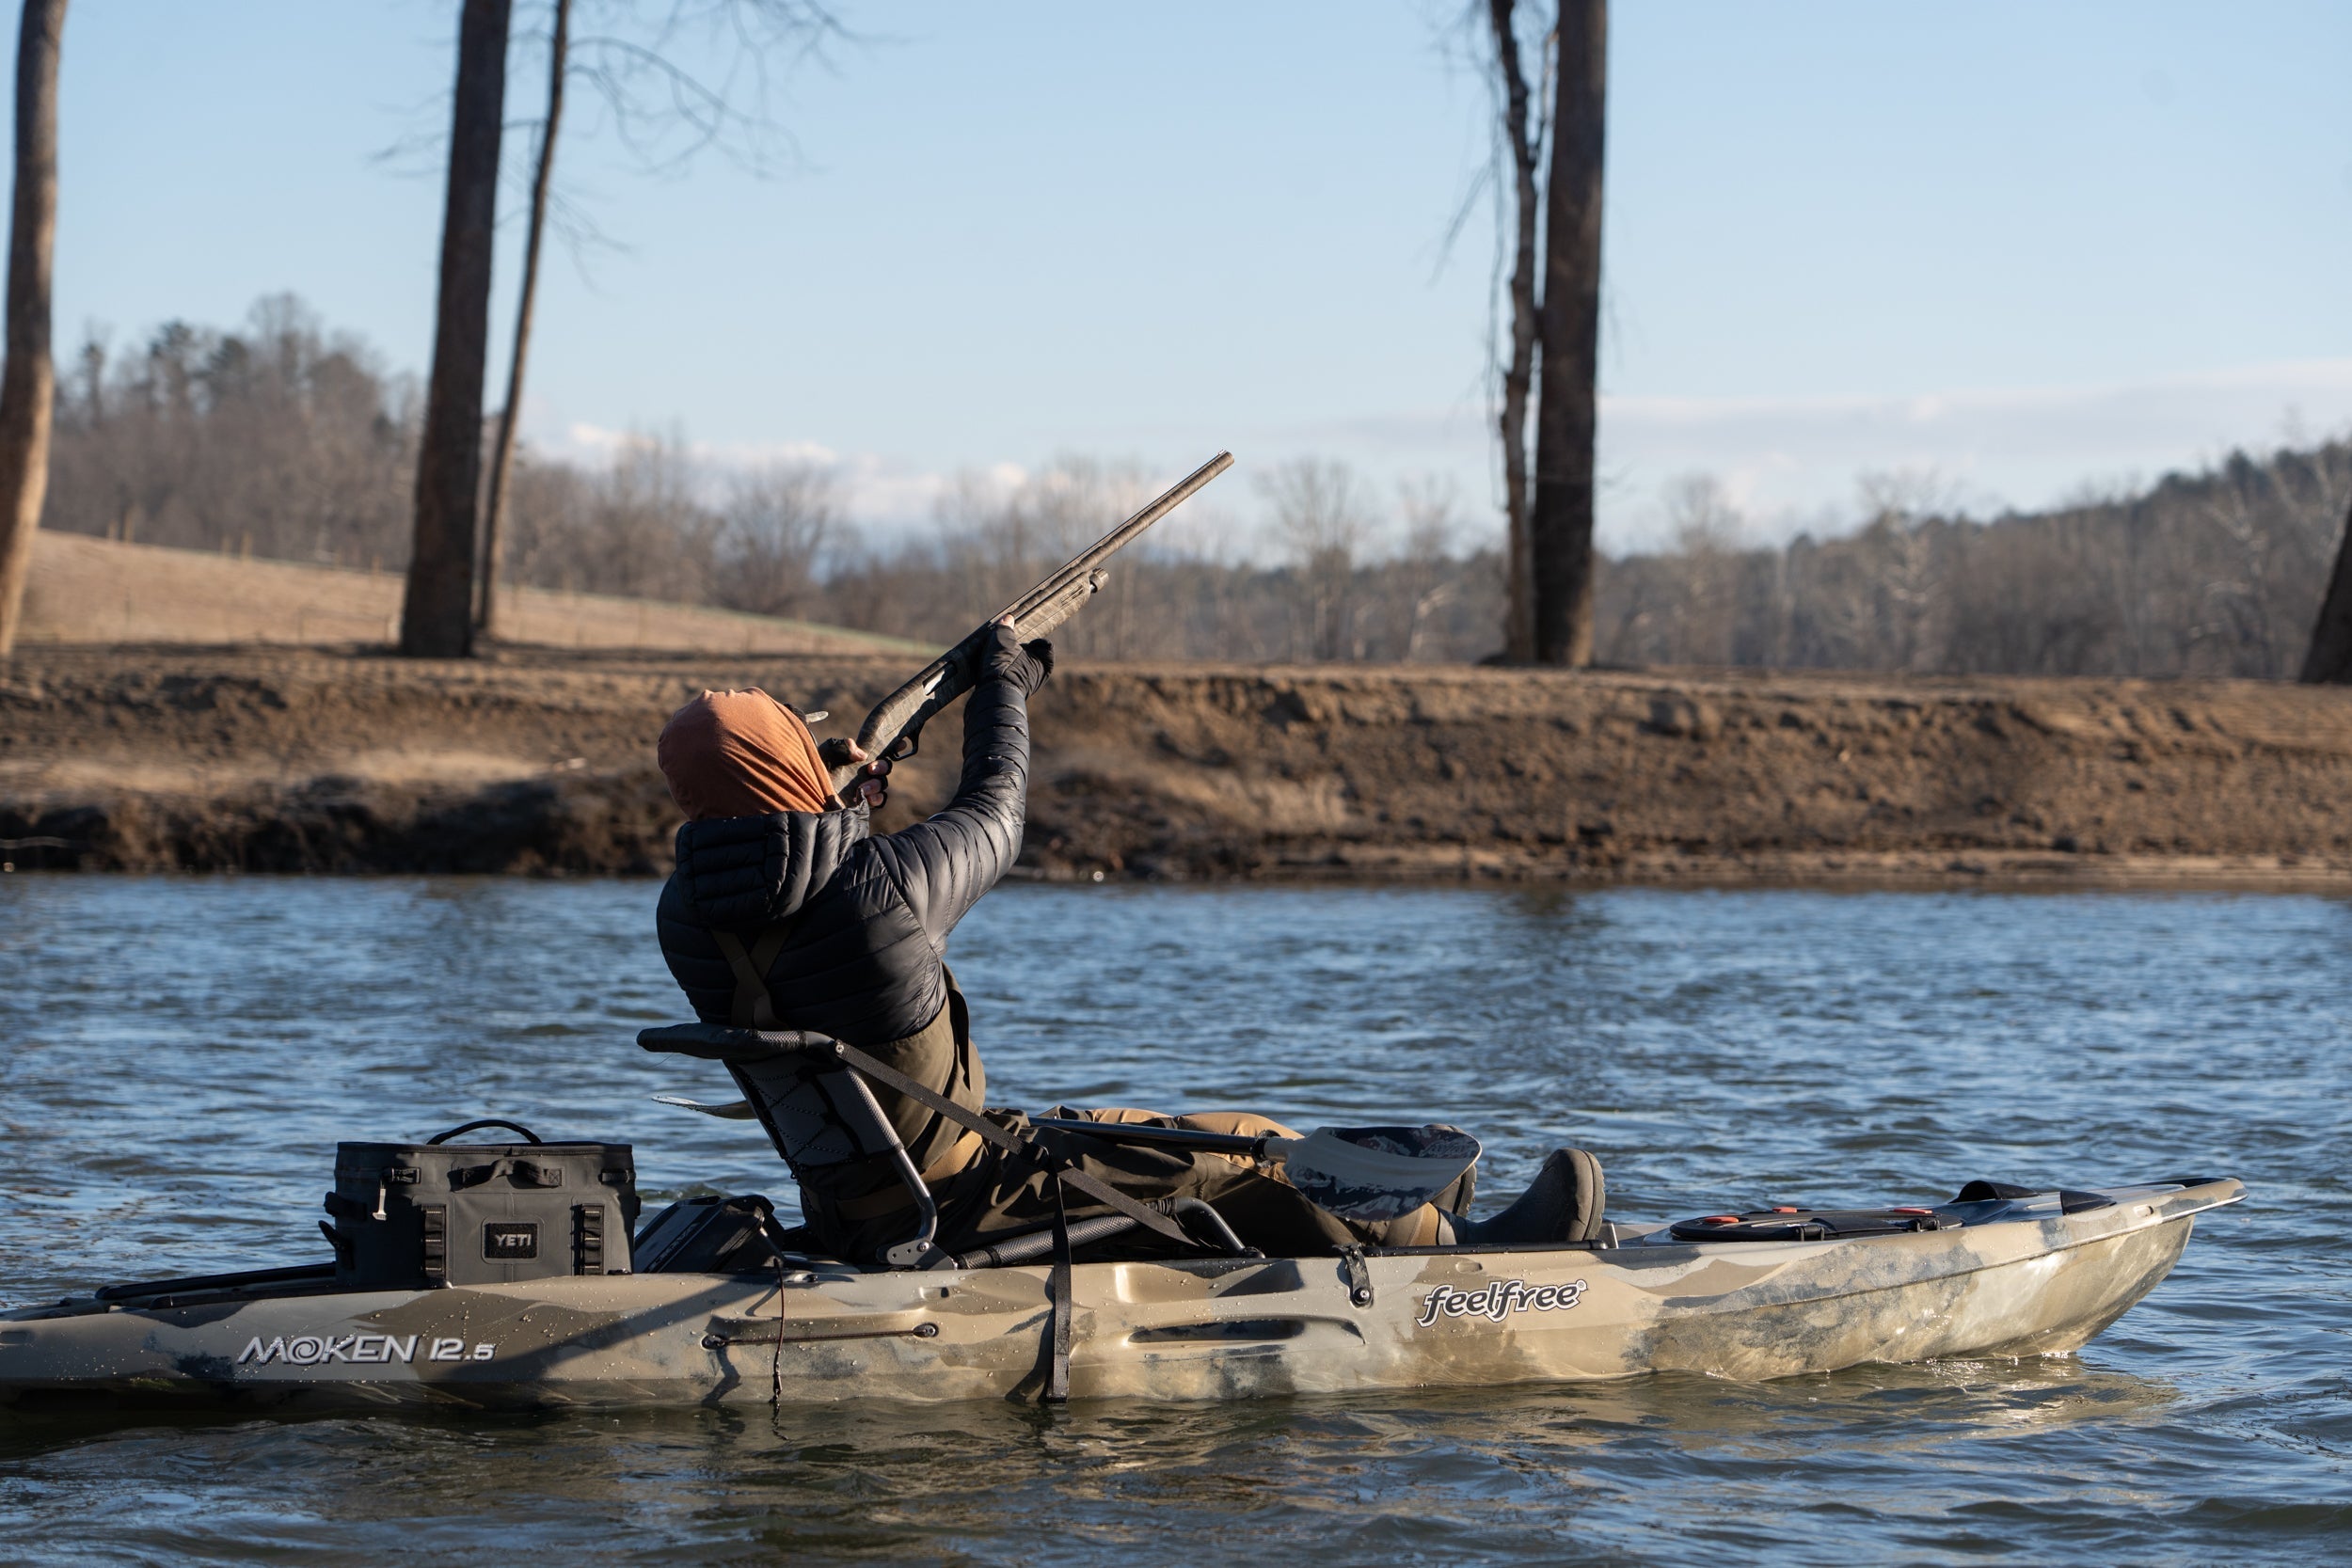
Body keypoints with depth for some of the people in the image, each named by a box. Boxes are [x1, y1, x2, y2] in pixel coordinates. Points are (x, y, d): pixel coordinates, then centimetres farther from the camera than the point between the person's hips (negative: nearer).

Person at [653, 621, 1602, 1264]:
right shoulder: (880, 881, -26)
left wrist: (844, 808, 15)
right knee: (1236, 1158, 4)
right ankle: (1453, 1252, 21)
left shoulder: (683, 915, -6)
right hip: (949, 1206, -9)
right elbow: (994, 814, -4)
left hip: (840, 1220, 9)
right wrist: (1006, 688, 12)